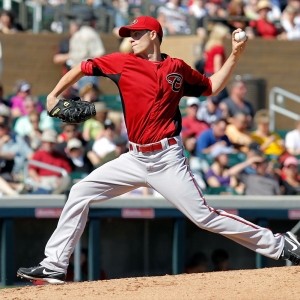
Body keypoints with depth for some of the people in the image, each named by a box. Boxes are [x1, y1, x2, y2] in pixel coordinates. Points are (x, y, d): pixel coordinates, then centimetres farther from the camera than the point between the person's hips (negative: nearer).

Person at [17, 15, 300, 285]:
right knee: (80, 193, -1)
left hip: (167, 159, -4)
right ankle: (54, 266, 4)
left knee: (204, 217, -10)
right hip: (135, 159, 4)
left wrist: (235, 55, 6)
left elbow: (212, 87, 16)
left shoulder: (177, 69, 3)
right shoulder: (122, 63, 4)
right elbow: (81, 68, 13)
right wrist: (53, 95, 4)